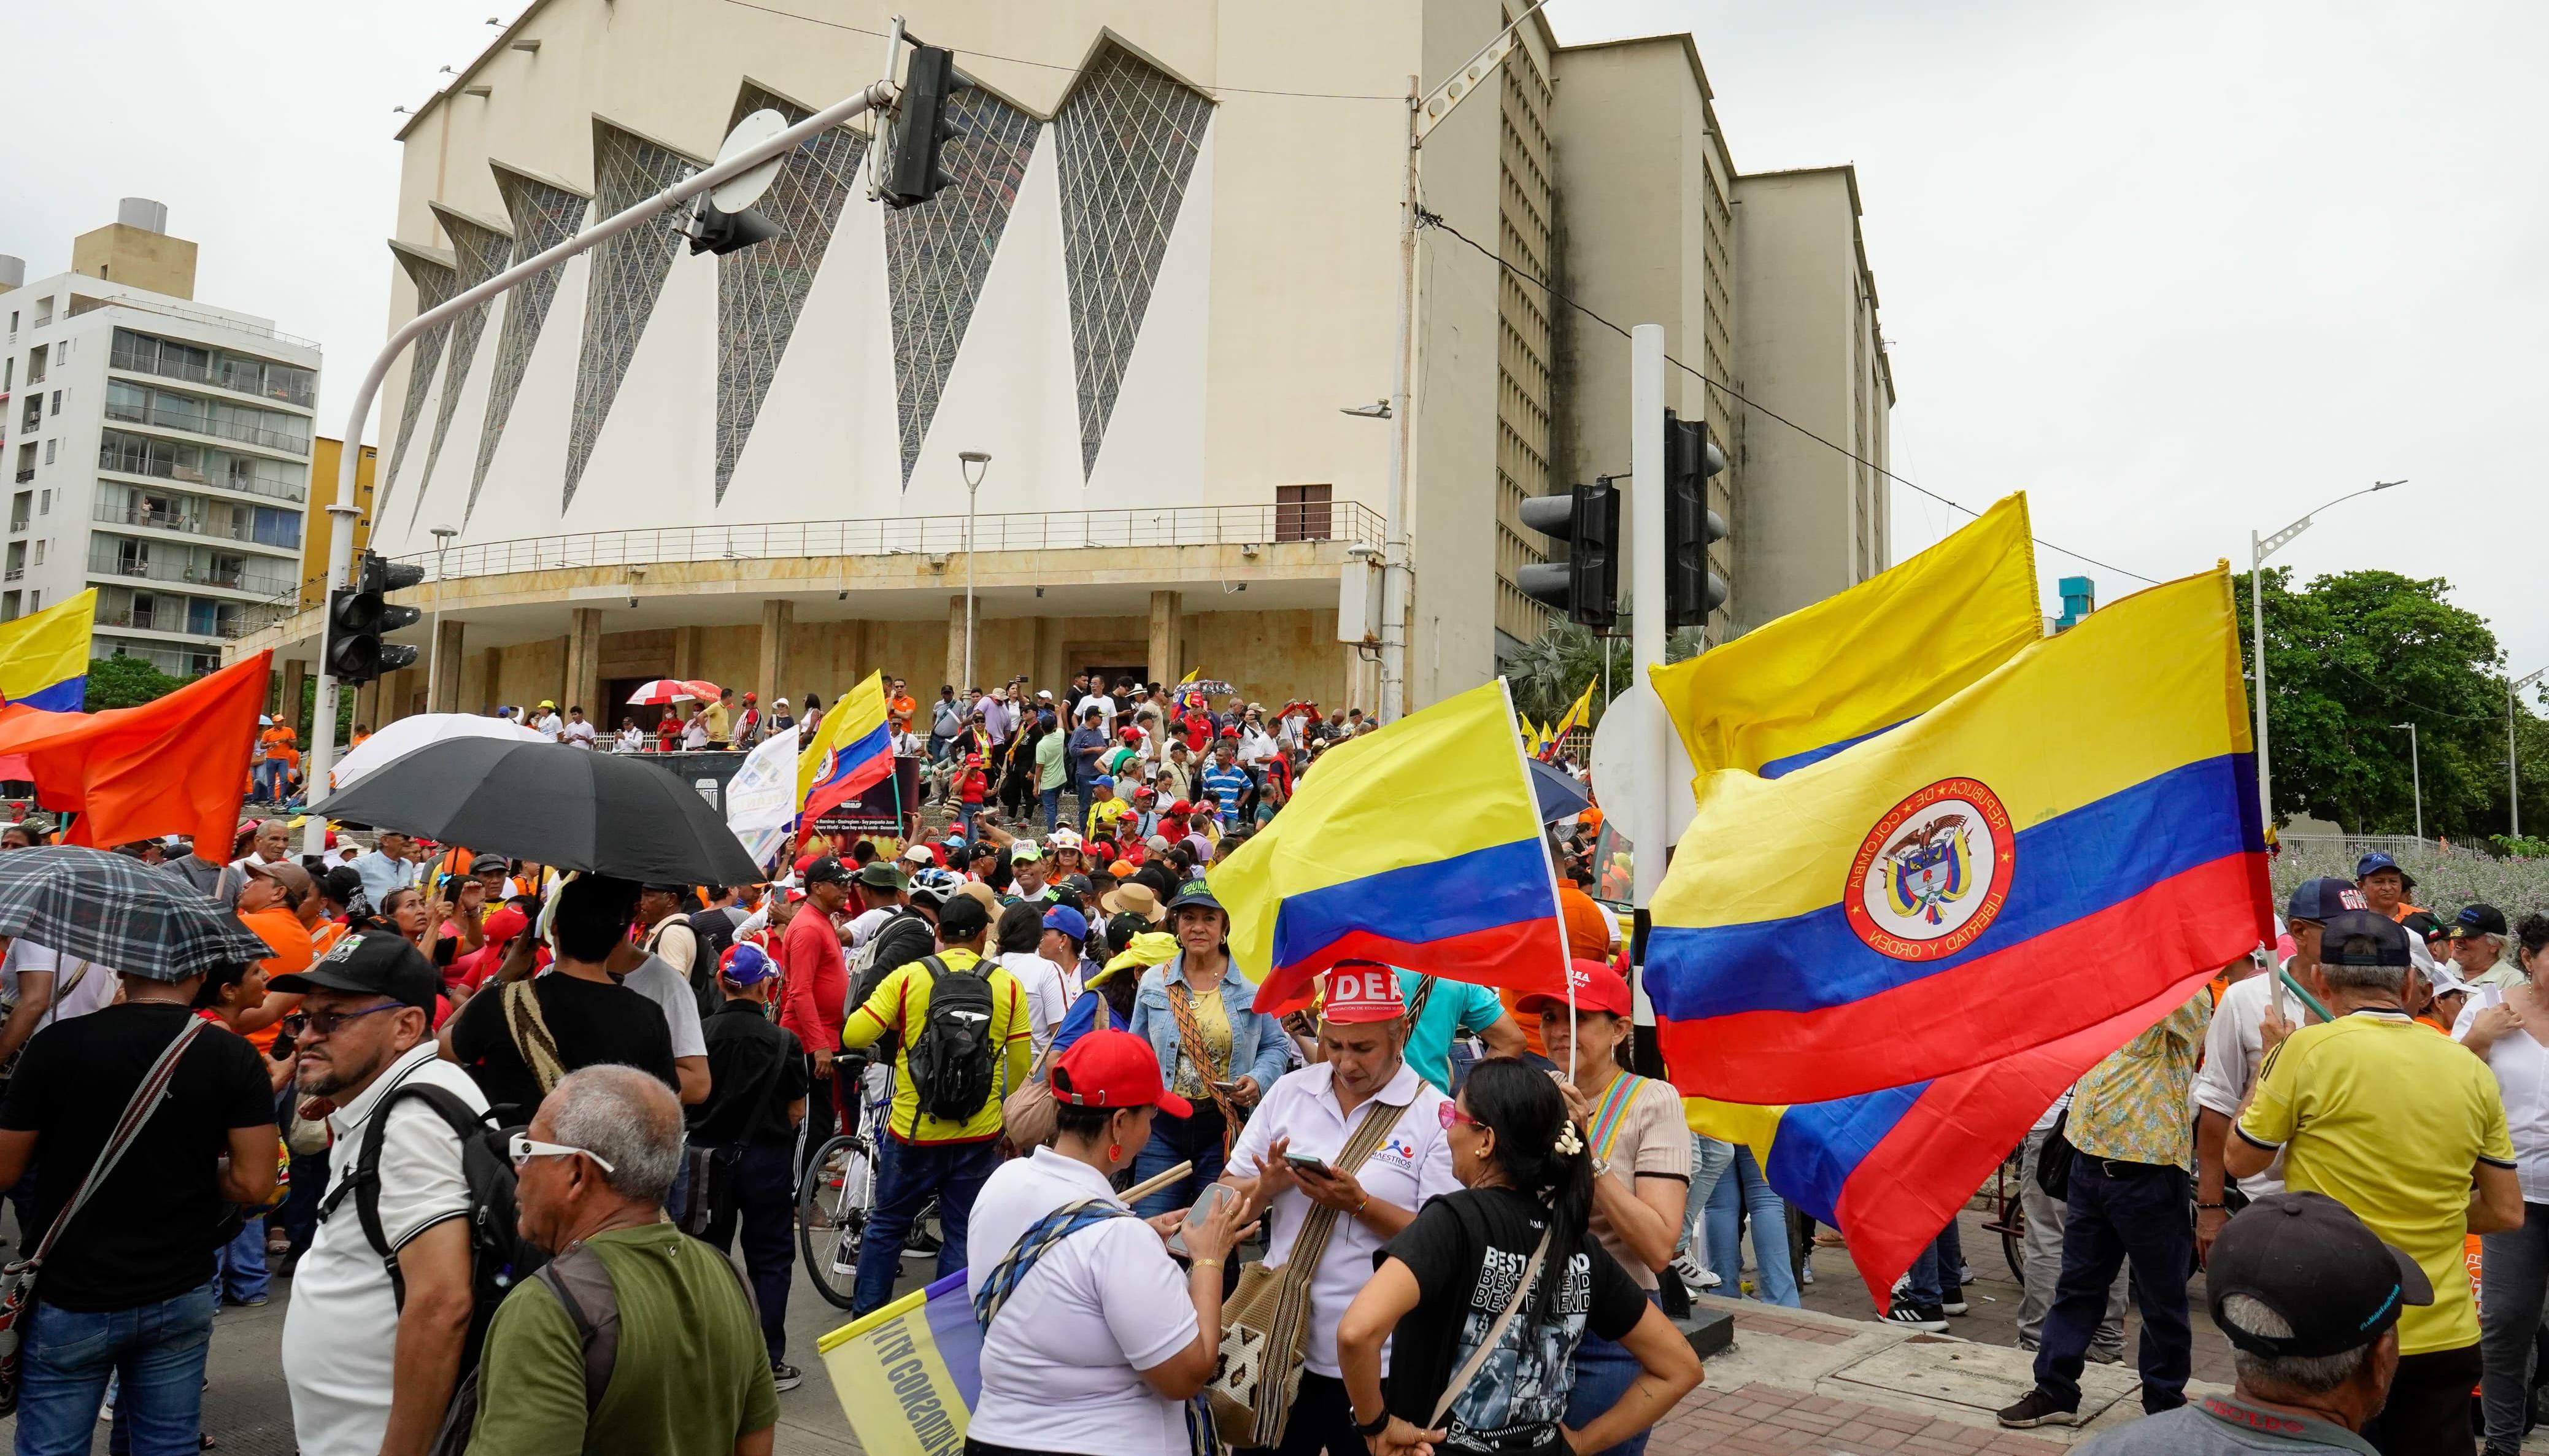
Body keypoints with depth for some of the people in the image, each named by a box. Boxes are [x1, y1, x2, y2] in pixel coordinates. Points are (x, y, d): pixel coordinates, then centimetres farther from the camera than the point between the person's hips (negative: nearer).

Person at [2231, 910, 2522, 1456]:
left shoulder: (2309, 1050, -13)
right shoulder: (2471, 1070, 1)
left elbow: (2240, 1160, -1)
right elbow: (2506, 1212, 7)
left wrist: (2269, 1064, 10)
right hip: (2447, 1339, 4)